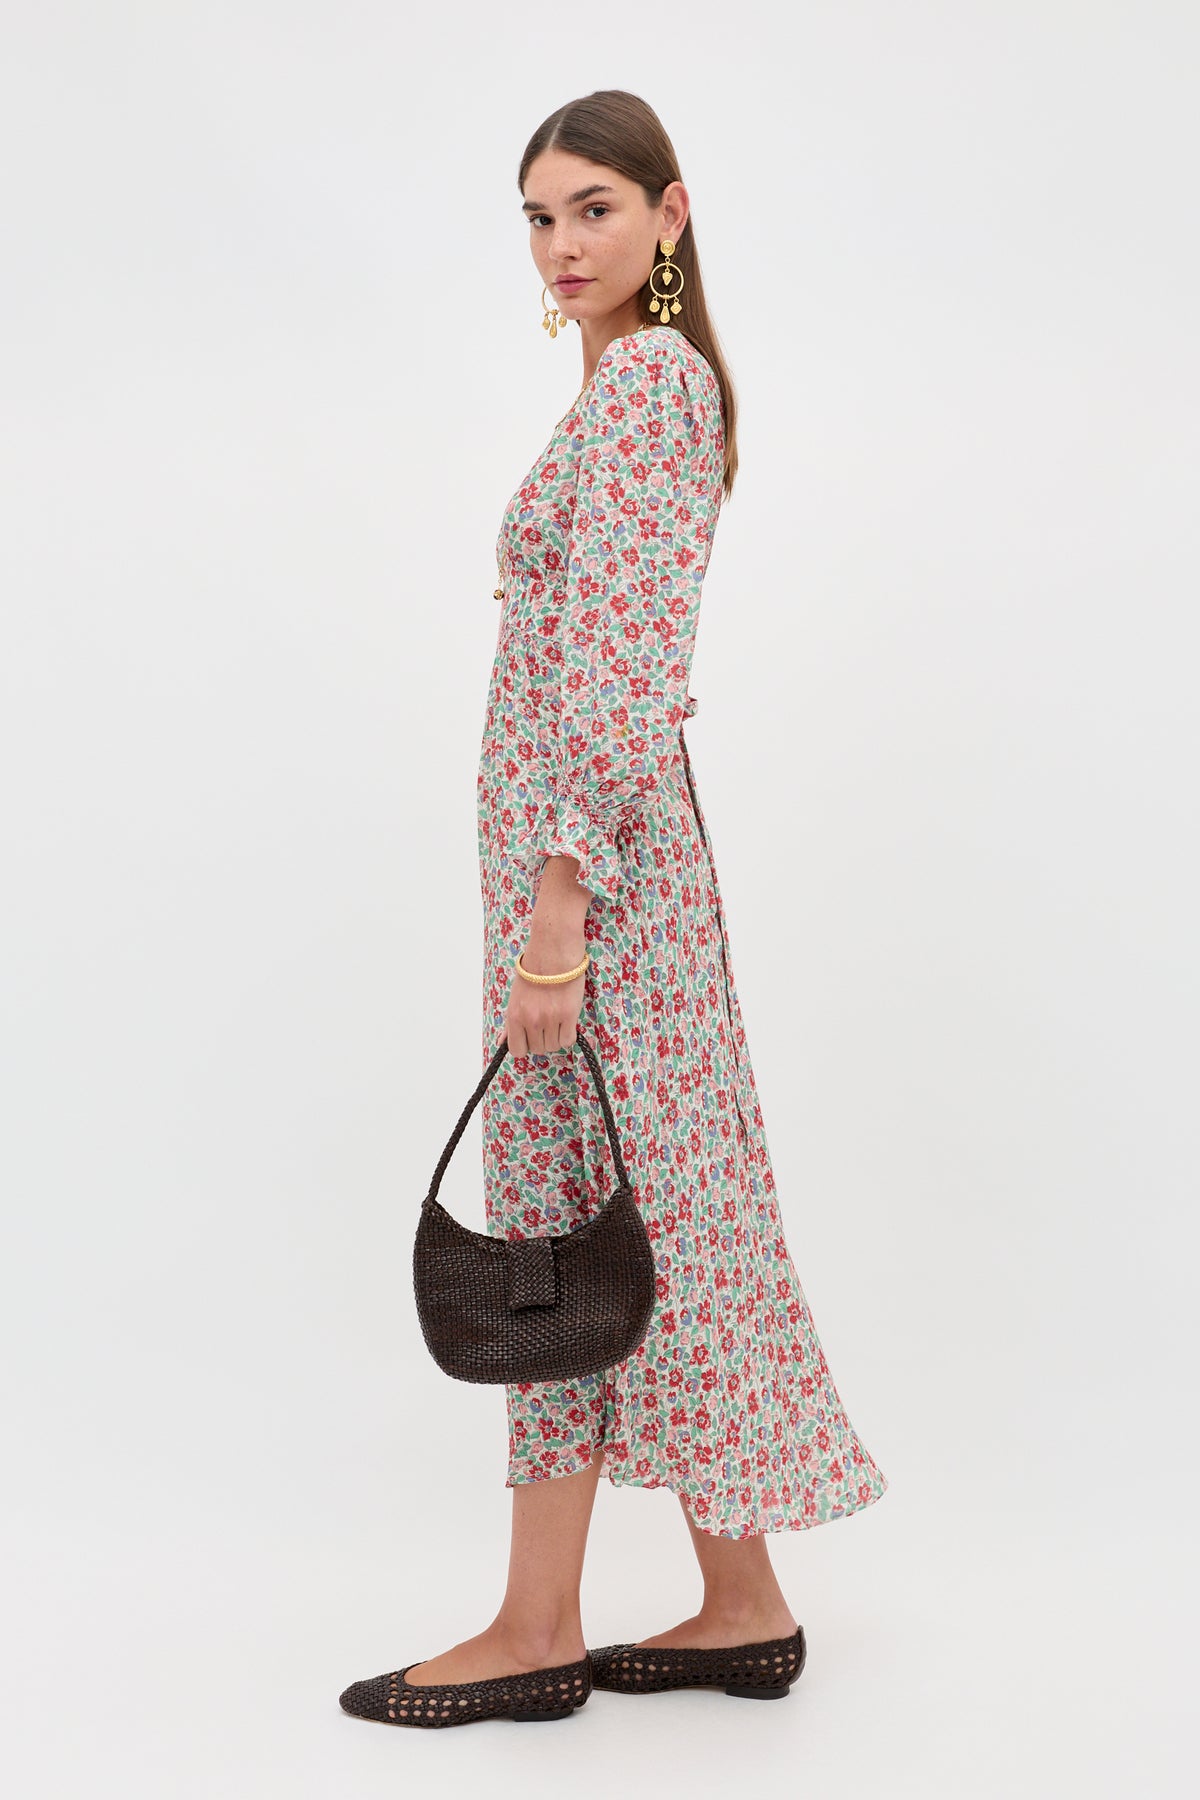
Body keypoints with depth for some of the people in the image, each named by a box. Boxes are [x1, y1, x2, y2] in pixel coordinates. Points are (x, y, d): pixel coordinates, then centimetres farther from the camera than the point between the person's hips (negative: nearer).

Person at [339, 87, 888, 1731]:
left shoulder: (643, 377, -12)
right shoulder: (657, 375, 19)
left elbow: (617, 674, -21)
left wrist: (555, 910, -23)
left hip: (588, 850, -10)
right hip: (605, 847, 10)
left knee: (578, 1218, -3)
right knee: (620, 1219, 12)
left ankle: (541, 1630, 10)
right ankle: (741, 1603, 20)